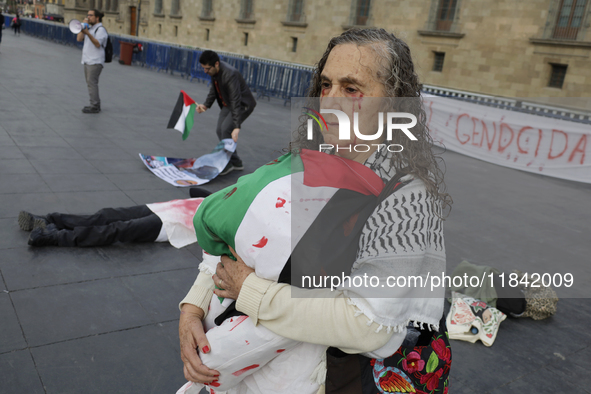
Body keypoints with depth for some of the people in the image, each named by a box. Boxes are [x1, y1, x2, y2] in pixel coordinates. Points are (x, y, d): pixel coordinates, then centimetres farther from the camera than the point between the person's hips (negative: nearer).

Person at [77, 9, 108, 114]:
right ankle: (95, 105, 16)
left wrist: (87, 33, -31)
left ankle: (95, 107, -11)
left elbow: (98, 44, -21)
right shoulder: (90, 29, 21)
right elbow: (79, 39, 12)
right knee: (90, 83, 10)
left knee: (92, 83, -12)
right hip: (88, 61, 9)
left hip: (95, 62, -9)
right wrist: (83, 26, 4)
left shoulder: (101, 29, -8)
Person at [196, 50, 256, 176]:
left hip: (243, 104, -9)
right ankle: (236, 163, 16)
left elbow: (236, 102, -38)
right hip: (228, 104, 9)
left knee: (226, 129, -22)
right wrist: (206, 105, -4)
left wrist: (237, 127, -42)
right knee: (220, 130, 5)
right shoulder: (214, 70, -8)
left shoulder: (230, 74, -34)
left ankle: (227, 164, -8)